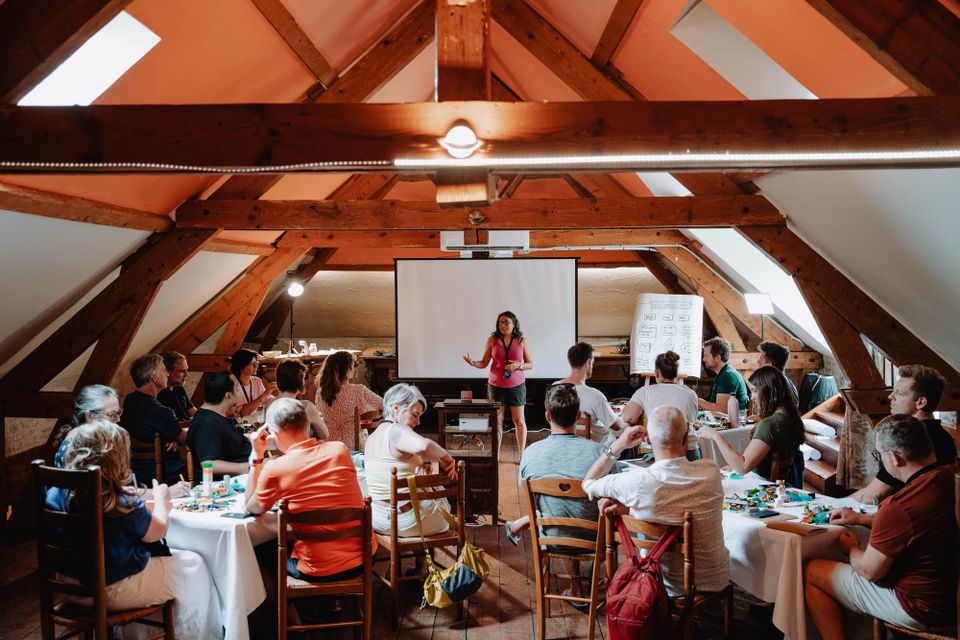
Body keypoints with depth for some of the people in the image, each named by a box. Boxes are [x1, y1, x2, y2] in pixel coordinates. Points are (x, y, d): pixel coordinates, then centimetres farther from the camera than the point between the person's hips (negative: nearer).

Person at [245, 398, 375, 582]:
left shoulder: (275, 469, -15)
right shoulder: (340, 449, -6)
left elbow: (252, 508, 5)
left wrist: (256, 456, 4)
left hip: (318, 571, -4)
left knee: (265, 550, 23)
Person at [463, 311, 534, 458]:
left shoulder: (522, 341, -2)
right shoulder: (492, 340, -2)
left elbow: (530, 364, 3)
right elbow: (484, 363, 1)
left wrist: (518, 366, -16)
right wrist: (472, 363, -19)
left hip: (516, 385, 0)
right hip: (496, 385, 0)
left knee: (519, 421, 4)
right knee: (497, 421, 5)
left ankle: (522, 455, 15)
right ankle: (496, 456, 14)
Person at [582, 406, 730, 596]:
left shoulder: (637, 482, -27)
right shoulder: (711, 472, -20)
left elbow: (588, 482, -7)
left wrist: (618, 445, -4)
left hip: (666, 589, -2)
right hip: (715, 583, 2)